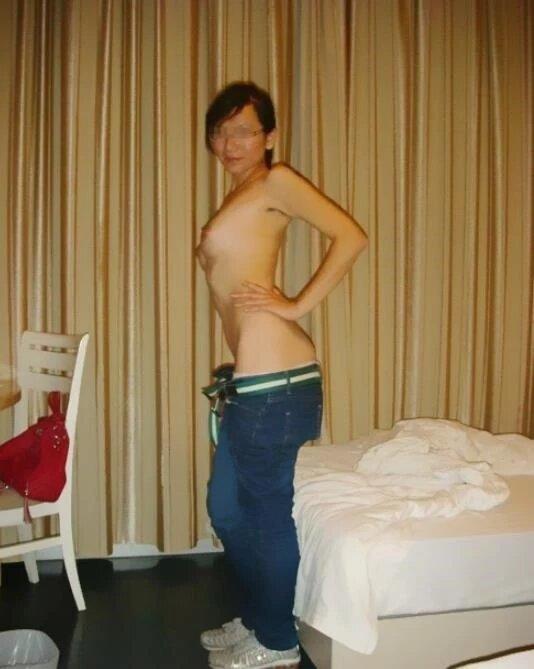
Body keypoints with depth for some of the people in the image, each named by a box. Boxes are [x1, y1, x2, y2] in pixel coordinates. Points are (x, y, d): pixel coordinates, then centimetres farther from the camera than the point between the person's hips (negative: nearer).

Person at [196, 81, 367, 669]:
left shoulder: (275, 181, -3)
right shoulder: (241, 197, 21)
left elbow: (351, 236, -14)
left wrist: (299, 304, -13)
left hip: (273, 382, -9)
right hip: (251, 381, 9)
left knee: (268, 513, 5)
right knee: (226, 509, 19)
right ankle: (255, 618, 38)